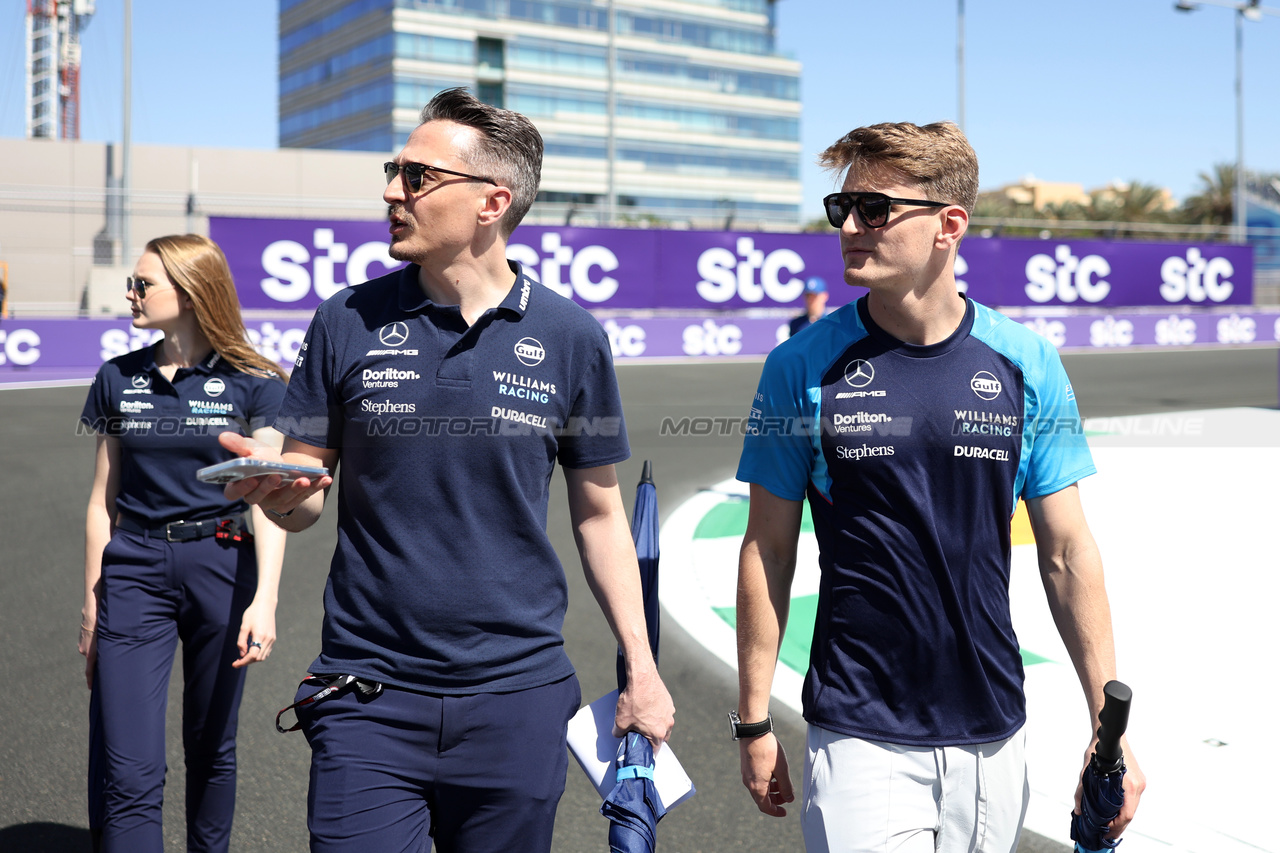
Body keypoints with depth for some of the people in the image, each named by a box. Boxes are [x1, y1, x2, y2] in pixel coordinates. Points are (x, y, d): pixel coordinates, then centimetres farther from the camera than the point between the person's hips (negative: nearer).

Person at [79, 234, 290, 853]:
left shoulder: (252, 383, -2)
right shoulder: (117, 380, 7)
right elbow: (103, 501, 11)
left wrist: (264, 600, -18)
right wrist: (92, 605, 12)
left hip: (221, 569, -2)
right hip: (135, 571, 2)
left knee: (211, 750, 12)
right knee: (129, 773, -6)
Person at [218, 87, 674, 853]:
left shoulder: (571, 337, -1)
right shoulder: (349, 323, 0)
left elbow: (598, 512, 6)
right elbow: (304, 504, 4)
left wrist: (641, 668, 3)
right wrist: (277, 490, -19)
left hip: (519, 695, 0)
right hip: (370, 696, 0)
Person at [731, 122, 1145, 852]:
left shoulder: (1026, 363, -2)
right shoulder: (804, 366, -6)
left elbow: (1068, 553, 3)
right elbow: (768, 550, 0)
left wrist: (1109, 727, 2)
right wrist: (755, 721, 1)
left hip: (993, 737, 2)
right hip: (860, 740, -2)